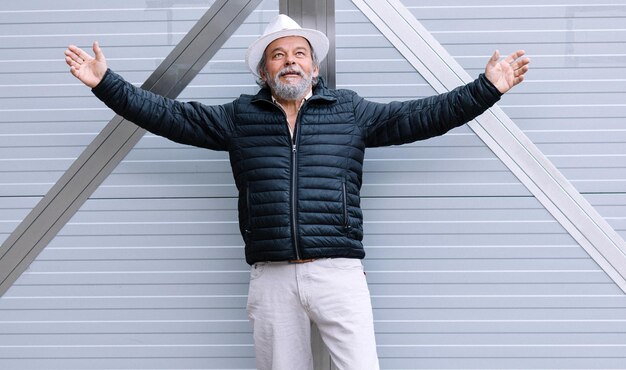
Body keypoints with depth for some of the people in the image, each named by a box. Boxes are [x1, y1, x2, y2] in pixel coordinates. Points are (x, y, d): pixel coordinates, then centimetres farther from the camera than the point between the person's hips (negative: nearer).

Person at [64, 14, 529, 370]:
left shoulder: (350, 111, 11)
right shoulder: (239, 117, 13)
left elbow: (421, 115, 8)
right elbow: (169, 115, 13)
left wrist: (486, 89, 2)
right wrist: (106, 83, 8)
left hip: (338, 272, -1)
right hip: (272, 279, 2)